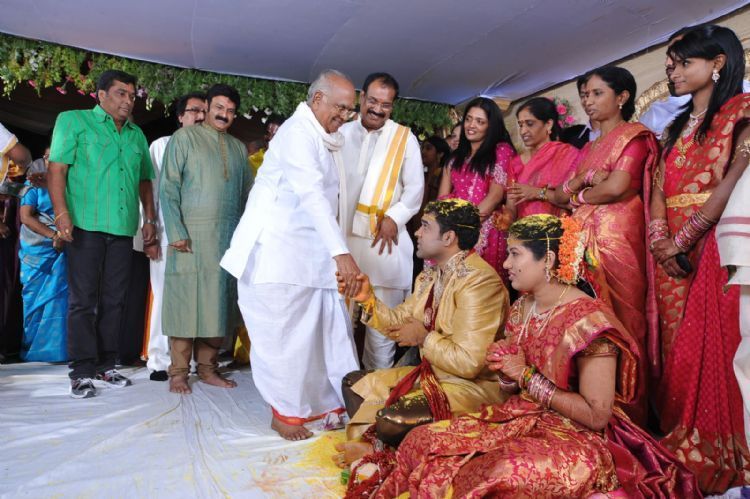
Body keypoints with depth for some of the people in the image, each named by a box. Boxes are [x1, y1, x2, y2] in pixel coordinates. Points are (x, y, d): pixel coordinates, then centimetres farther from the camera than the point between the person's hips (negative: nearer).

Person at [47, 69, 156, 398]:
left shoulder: (137, 135, 19)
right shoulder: (74, 121, 4)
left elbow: (144, 180, 22)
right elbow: (57, 168, -5)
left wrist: (150, 218, 13)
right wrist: (61, 213, -16)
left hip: (123, 228, 5)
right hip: (86, 225, -5)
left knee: (114, 300, 7)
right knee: (83, 299, -2)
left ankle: (105, 364, 17)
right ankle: (81, 371, 4)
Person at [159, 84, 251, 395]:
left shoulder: (239, 148, 16)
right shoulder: (185, 137, 2)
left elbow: (248, 194, 15)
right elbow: (168, 187, -5)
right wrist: (176, 233, -13)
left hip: (230, 238, 4)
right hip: (191, 236, -4)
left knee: (218, 303, 6)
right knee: (186, 301, -1)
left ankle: (207, 367, 17)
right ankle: (179, 372, 9)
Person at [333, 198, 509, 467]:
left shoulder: (479, 281, -24)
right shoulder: (431, 275, 8)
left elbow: (468, 363, -28)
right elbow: (400, 322, 10)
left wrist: (424, 338, -15)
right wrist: (367, 299, -4)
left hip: (474, 385, -10)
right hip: (432, 373, 10)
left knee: (392, 419, -30)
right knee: (353, 384, 9)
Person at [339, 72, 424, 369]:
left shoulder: (405, 138, 2)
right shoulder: (342, 133, 9)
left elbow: (415, 188, 1)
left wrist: (394, 217, -13)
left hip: (383, 238, -2)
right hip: (343, 235, 2)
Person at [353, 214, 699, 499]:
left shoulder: (588, 322, -19)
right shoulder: (521, 309, 5)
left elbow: (597, 416, -20)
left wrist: (529, 377, -18)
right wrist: (506, 373, -10)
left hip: (576, 437, -7)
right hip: (521, 419, 7)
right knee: (424, 442, -9)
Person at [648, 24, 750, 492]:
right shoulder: (677, 127, 21)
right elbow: (658, 189, 11)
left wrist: (684, 237, -15)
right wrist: (661, 241, -4)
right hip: (673, 255, 6)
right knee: (679, 353, 7)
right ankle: (685, 454, 17)